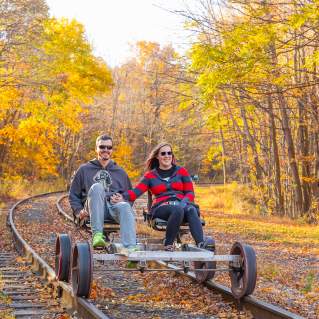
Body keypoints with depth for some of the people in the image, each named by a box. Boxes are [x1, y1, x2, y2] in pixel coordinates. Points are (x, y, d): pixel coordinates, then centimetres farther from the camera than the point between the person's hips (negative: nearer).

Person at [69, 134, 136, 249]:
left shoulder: (120, 172, 26)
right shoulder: (85, 169, 21)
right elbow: (73, 195, 20)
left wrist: (123, 199, 2)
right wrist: (79, 210, 1)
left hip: (114, 205, 1)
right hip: (93, 208, -1)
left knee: (125, 207, -35)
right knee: (96, 187, -33)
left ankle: (130, 247, -54)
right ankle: (97, 235, -43)